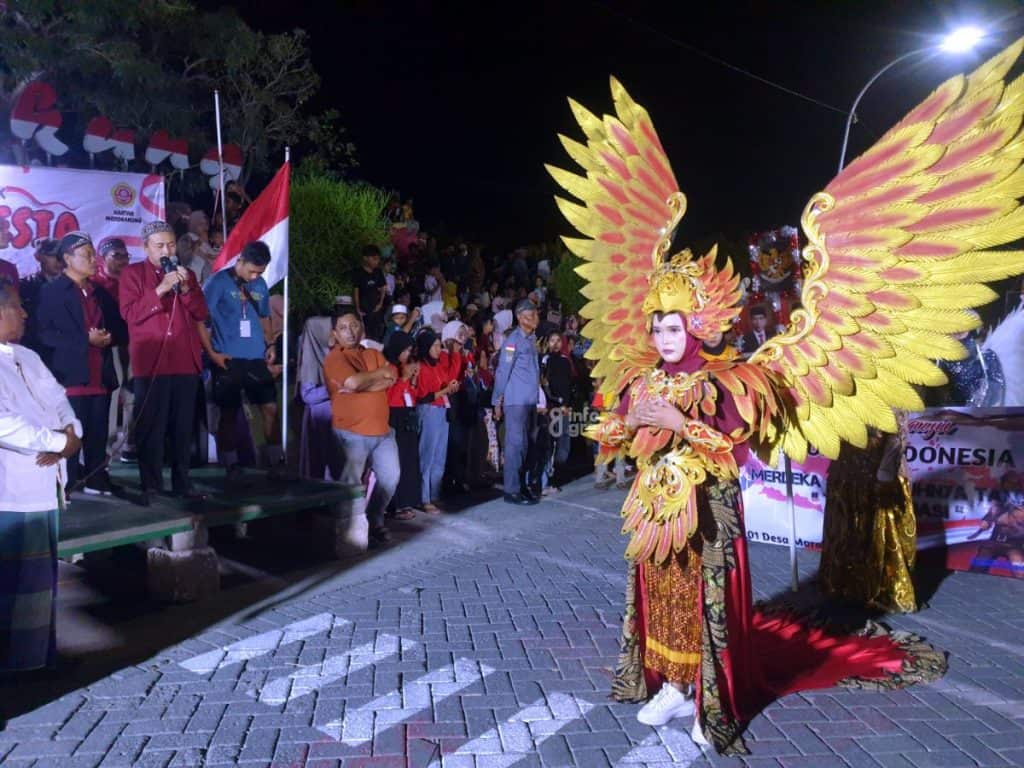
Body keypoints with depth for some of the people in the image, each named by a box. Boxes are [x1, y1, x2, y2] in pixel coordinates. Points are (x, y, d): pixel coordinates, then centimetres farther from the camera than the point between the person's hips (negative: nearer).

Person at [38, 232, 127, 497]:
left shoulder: (100, 292, 19)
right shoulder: (51, 291, -1)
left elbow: (120, 328, 18)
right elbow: (45, 334, -10)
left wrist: (109, 337, -4)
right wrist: (86, 341, -16)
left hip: (101, 376, 6)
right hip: (71, 376, -6)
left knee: (98, 435, 8)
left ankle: (96, 480, 15)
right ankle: (64, 485, 2)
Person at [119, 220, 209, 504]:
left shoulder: (186, 274, 16)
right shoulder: (132, 273, 4)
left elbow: (202, 314, 7)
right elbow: (130, 314, -8)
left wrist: (186, 289, -8)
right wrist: (160, 290, -16)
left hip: (185, 361, 4)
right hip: (150, 363, -3)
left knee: (183, 427, 7)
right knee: (150, 427, -2)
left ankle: (182, 482, 15)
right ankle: (150, 485, 5)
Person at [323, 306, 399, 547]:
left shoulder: (374, 354, 14)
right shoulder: (335, 358, -5)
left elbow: (392, 379, -2)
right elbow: (352, 382, -23)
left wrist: (360, 386, -15)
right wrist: (379, 373, -6)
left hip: (382, 430, 6)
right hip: (352, 432, -6)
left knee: (390, 477, 8)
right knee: (351, 483, -1)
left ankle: (374, 522, 26)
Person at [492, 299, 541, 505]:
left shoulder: (532, 339, 16)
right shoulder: (513, 340, -9)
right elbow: (502, 371, -10)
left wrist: (538, 397, 16)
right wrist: (498, 401, -12)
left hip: (531, 401, 8)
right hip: (516, 401, -8)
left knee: (524, 444, 12)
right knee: (515, 444, -6)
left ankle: (521, 486, 19)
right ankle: (512, 490, -1)